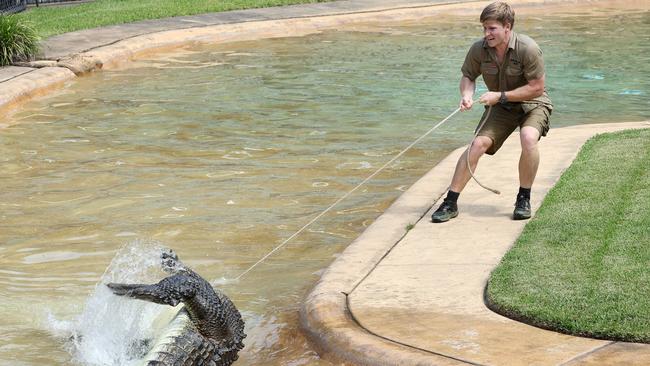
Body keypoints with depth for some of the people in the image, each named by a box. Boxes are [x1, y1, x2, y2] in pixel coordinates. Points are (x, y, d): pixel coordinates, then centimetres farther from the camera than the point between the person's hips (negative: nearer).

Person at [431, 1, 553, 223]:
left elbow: (536, 88, -20)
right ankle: (450, 203, -11)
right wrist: (466, 94, -18)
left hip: (532, 103, -3)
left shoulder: (528, 49, -25)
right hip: (500, 106, 3)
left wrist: (500, 96, -24)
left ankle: (524, 199, -13)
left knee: (528, 138, -33)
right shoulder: (478, 49, -12)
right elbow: (468, 76, 5)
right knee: (478, 143, -18)